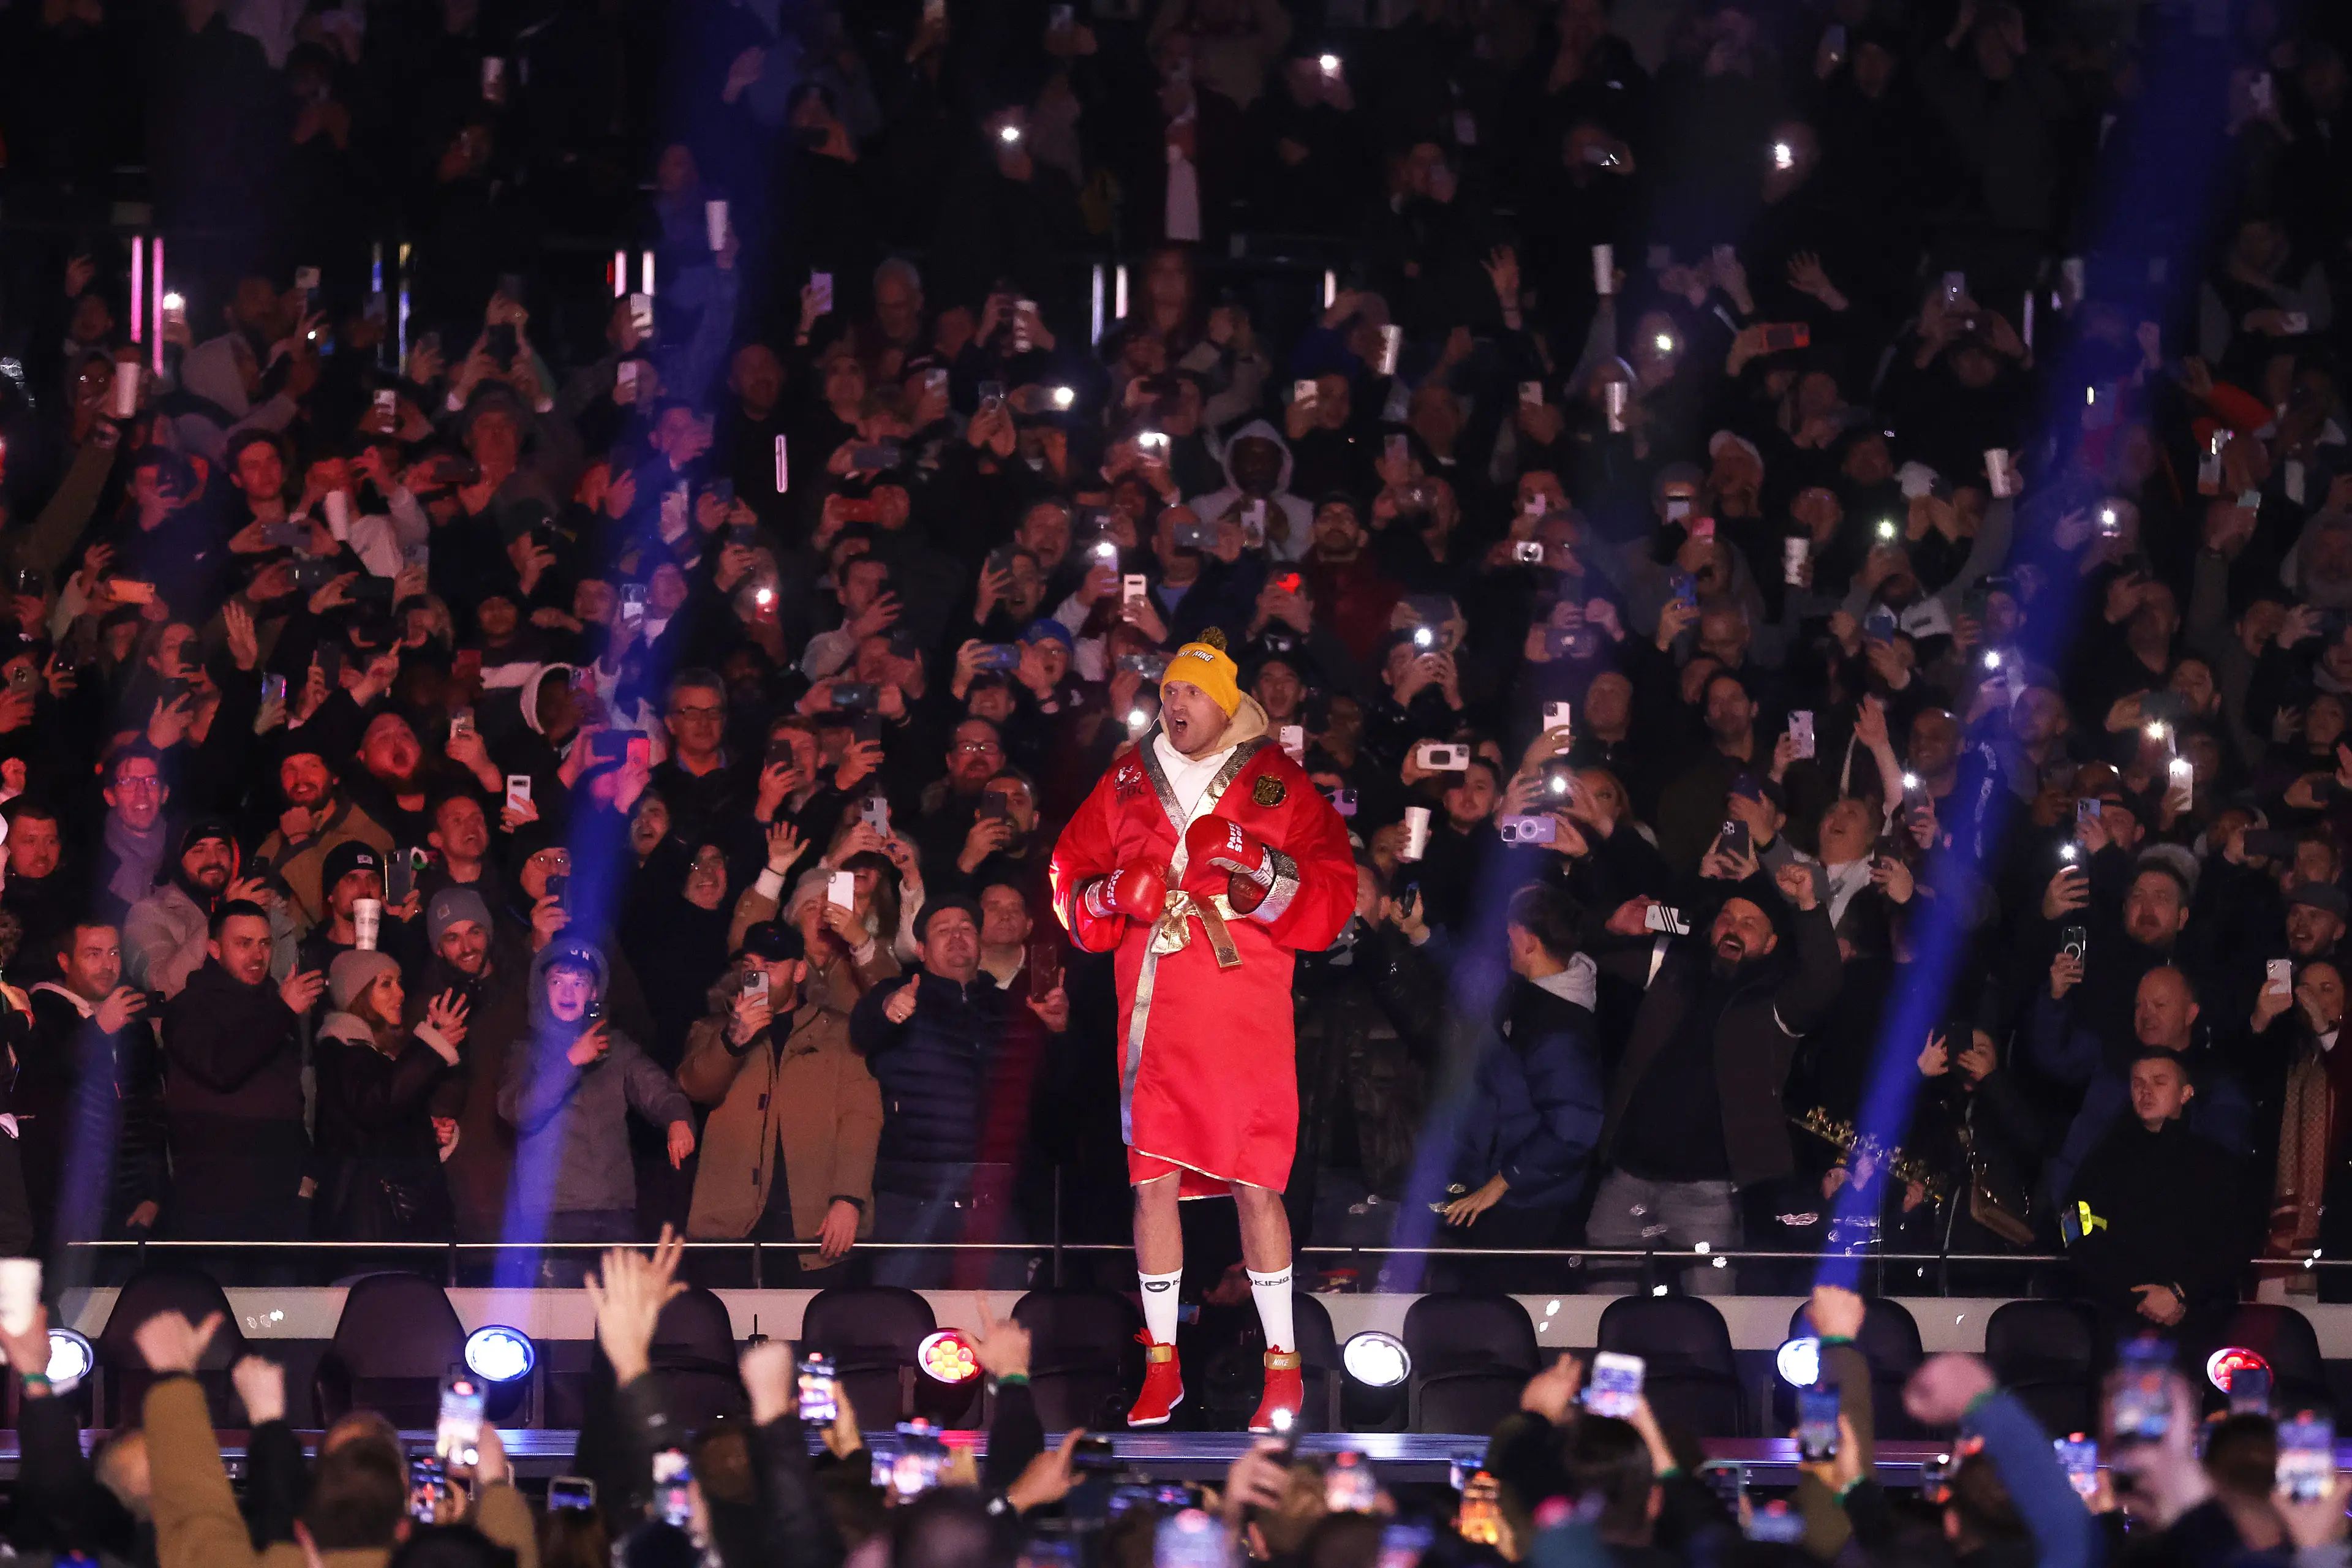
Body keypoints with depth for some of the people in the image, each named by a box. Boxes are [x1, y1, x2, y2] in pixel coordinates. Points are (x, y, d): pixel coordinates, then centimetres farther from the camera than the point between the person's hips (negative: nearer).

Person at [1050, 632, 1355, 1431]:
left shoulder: (1279, 785, 3)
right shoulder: (1127, 783, 12)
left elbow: (1333, 895, -1)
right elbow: (1071, 879, 16)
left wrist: (1267, 877, -17)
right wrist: (1112, 899, -5)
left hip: (1246, 1011, -3)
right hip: (1152, 1013, 3)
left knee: (1256, 1184, -6)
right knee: (1152, 1180, 3)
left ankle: (1284, 1366, 2)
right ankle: (1161, 1364, 12)